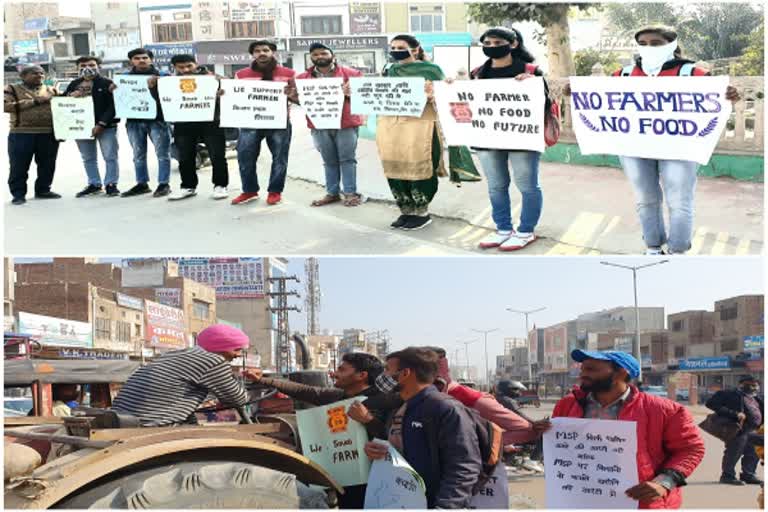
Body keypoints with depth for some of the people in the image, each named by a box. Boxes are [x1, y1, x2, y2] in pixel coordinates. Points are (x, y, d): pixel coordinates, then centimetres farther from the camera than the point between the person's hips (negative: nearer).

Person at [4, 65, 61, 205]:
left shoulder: (52, 90, 15)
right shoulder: (12, 89, 4)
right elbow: (6, 106, -11)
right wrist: (34, 101, -10)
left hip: (49, 134, 3)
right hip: (21, 133, -3)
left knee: (47, 165, 7)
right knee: (19, 166, 0)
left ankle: (43, 190, 20)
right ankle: (18, 194, 8)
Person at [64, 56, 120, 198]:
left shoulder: (107, 83, -5)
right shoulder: (74, 85, 12)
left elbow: (113, 106, -11)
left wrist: (101, 124, -20)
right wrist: (70, 96, -7)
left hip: (106, 126, -5)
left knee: (110, 157, -3)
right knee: (88, 158, 11)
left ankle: (111, 184, 6)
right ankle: (94, 184, 20)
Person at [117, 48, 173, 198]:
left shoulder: (162, 76, 2)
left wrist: (154, 86, -25)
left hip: (157, 119, -3)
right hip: (134, 121, 3)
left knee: (162, 153, -3)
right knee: (138, 155, 10)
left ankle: (164, 184, 4)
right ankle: (142, 184, 19)